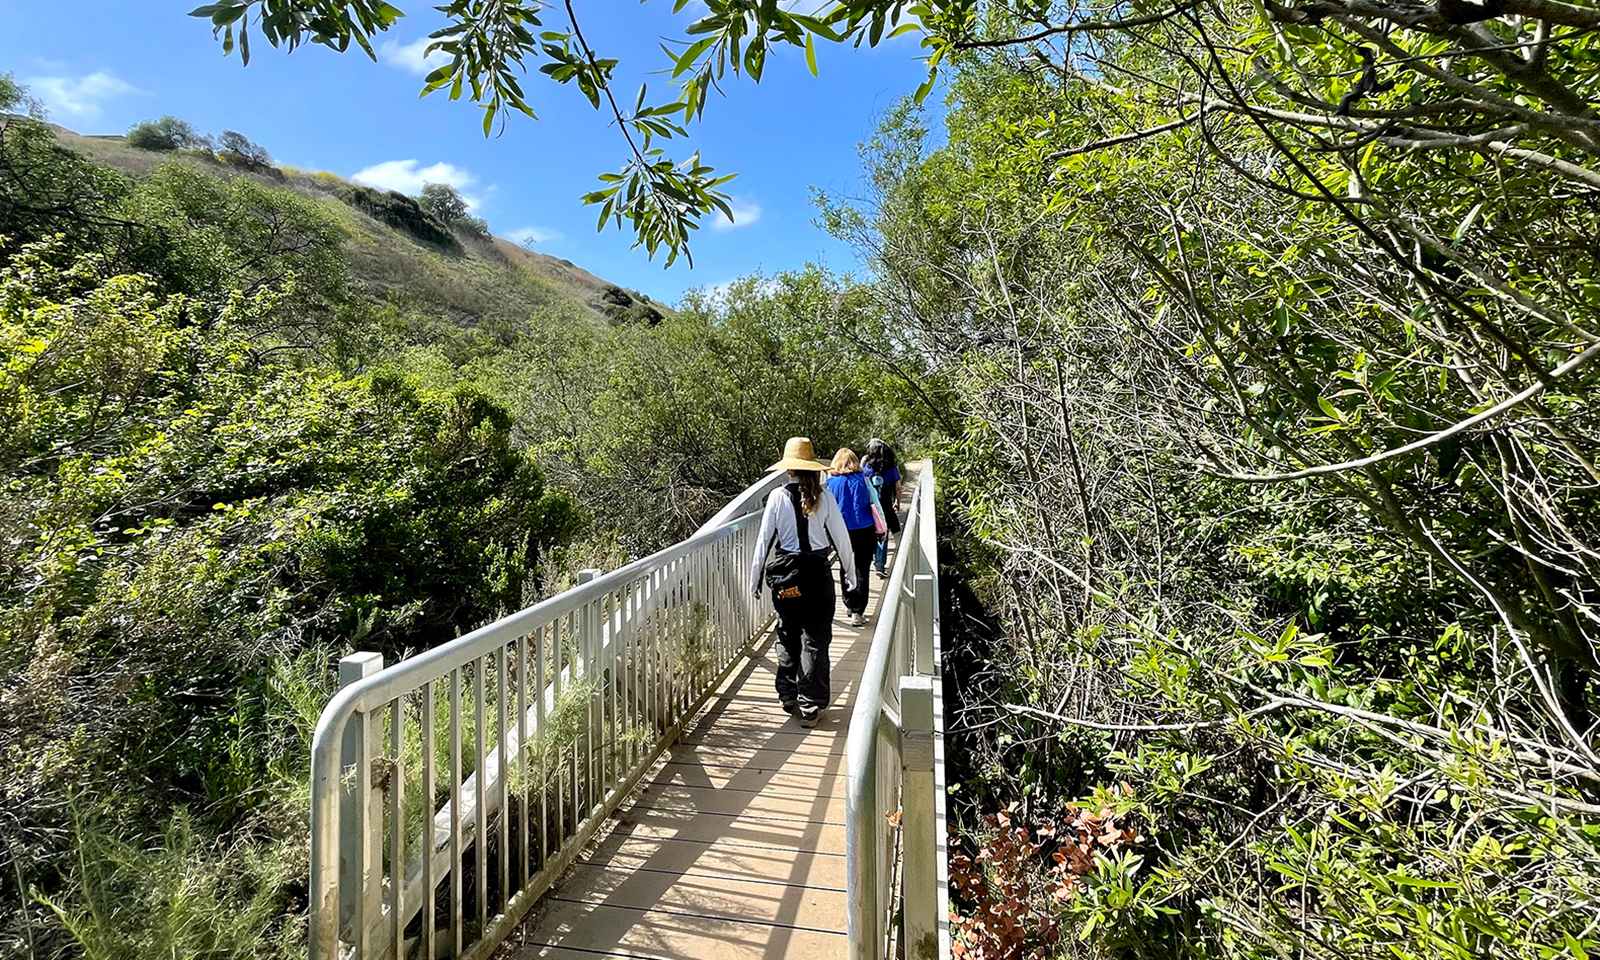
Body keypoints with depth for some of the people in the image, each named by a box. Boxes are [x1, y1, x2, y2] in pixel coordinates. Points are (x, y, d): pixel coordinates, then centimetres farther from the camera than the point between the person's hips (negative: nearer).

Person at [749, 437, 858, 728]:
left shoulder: (778, 497, -6)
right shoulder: (824, 498, -5)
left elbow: (764, 540, -3)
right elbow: (841, 538, 0)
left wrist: (755, 580, 6)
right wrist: (852, 574, 13)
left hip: (784, 573, 1)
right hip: (817, 573, -1)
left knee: (788, 636, 18)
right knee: (815, 639, 6)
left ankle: (788, 696, 29)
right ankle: (811, 707, 8)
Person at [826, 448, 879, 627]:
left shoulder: (832, 483, -4)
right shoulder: (863, 479, -4)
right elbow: (874, 504, -1)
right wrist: (879, 530, 9)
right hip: (864, 531, -1)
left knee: (845, 569, 17)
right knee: (861, 571, 2)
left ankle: (849, 605, 30)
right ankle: (857, 612, -1)